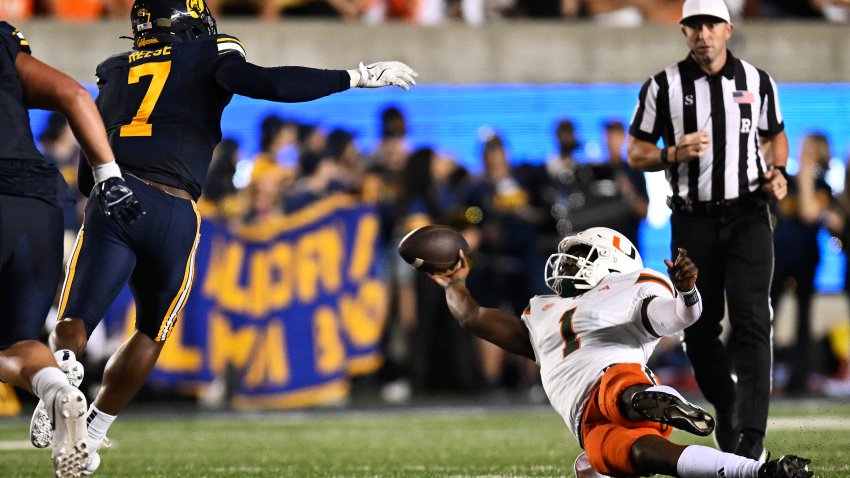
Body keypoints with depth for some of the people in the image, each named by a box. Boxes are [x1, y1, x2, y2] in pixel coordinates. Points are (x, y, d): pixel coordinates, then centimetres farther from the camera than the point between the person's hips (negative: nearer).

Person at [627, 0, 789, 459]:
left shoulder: (757, 82, 5)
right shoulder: (663, 87, 0)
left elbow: (775, 135, 20)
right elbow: (636, 154, 4)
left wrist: (777, 172, 0)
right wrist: (674, 154, -16)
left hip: (747, 216, -1)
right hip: (693, 220, 1)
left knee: (752, 320, -14)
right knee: (699, 329, 5)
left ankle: (751, 435, -18)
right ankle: (725, 407, 31)